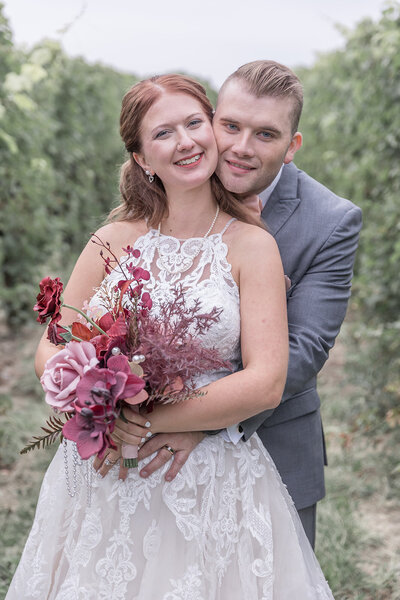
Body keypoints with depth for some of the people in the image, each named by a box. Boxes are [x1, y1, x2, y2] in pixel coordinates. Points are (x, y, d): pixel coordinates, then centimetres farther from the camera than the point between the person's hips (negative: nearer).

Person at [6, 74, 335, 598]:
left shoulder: (252, 245, -7)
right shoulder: (118, 239, 0)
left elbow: (266, 384, -14)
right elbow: (51, 348, 2)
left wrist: (148, 423, -18)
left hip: (211, 488, -2)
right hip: (105, 477, 2)